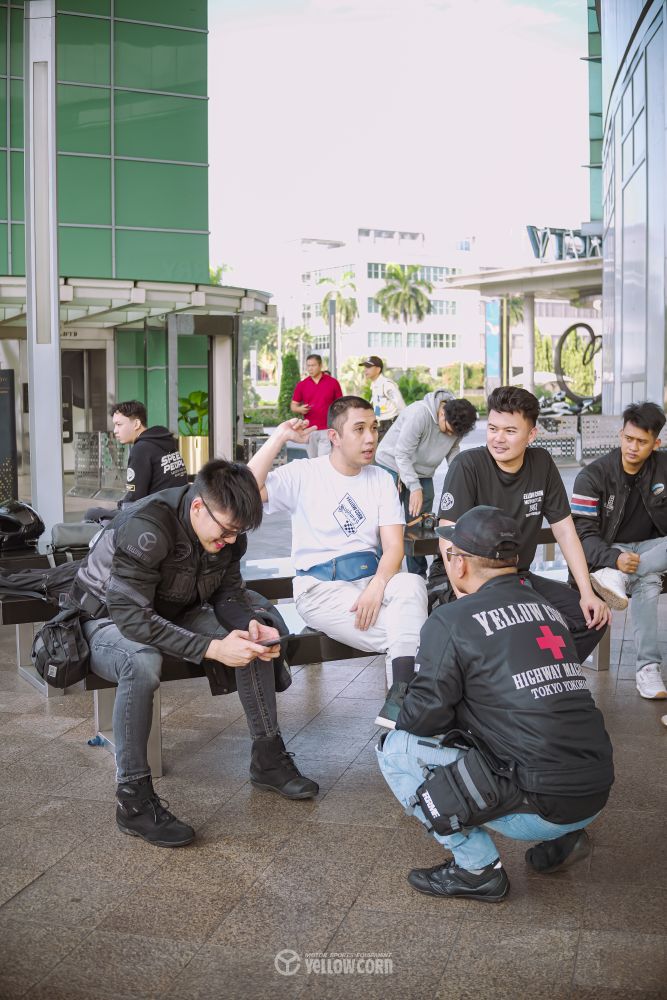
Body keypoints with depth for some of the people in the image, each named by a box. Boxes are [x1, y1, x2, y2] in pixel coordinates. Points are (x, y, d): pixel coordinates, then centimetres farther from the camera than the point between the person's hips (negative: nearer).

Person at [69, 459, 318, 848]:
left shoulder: (227, 529, -12)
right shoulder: (146, 528, -35)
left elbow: (228, 593, -1)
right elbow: (131, 617, -37)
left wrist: (251, 624, -24)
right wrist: (211, 648, -41)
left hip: (174, 615, 7)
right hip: (108, 620, -7)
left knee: (256, 636, -11)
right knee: (143, 662, -39)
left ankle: (268, 759, 4)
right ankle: (134, 799, -27)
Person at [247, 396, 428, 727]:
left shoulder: (381, 479, 10)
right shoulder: (304, 474, 0)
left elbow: (393, 545, 0)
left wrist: (376, 586, -20)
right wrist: (279, 439, -15)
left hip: (371, 578, 4)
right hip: (319, 588, -4)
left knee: (412, 584, -32)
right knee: (404, 632, -27)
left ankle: (400, 696, -33)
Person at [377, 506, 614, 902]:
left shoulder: (450, 621, -8)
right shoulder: (549, 609, 14)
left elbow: (425, 716, -7)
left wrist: (401, 720, 15)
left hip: (539, 807, -8)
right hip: (596, 797, 8)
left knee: (396, 748, 2)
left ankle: (478, 868, 4)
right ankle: (564, 839, 18)